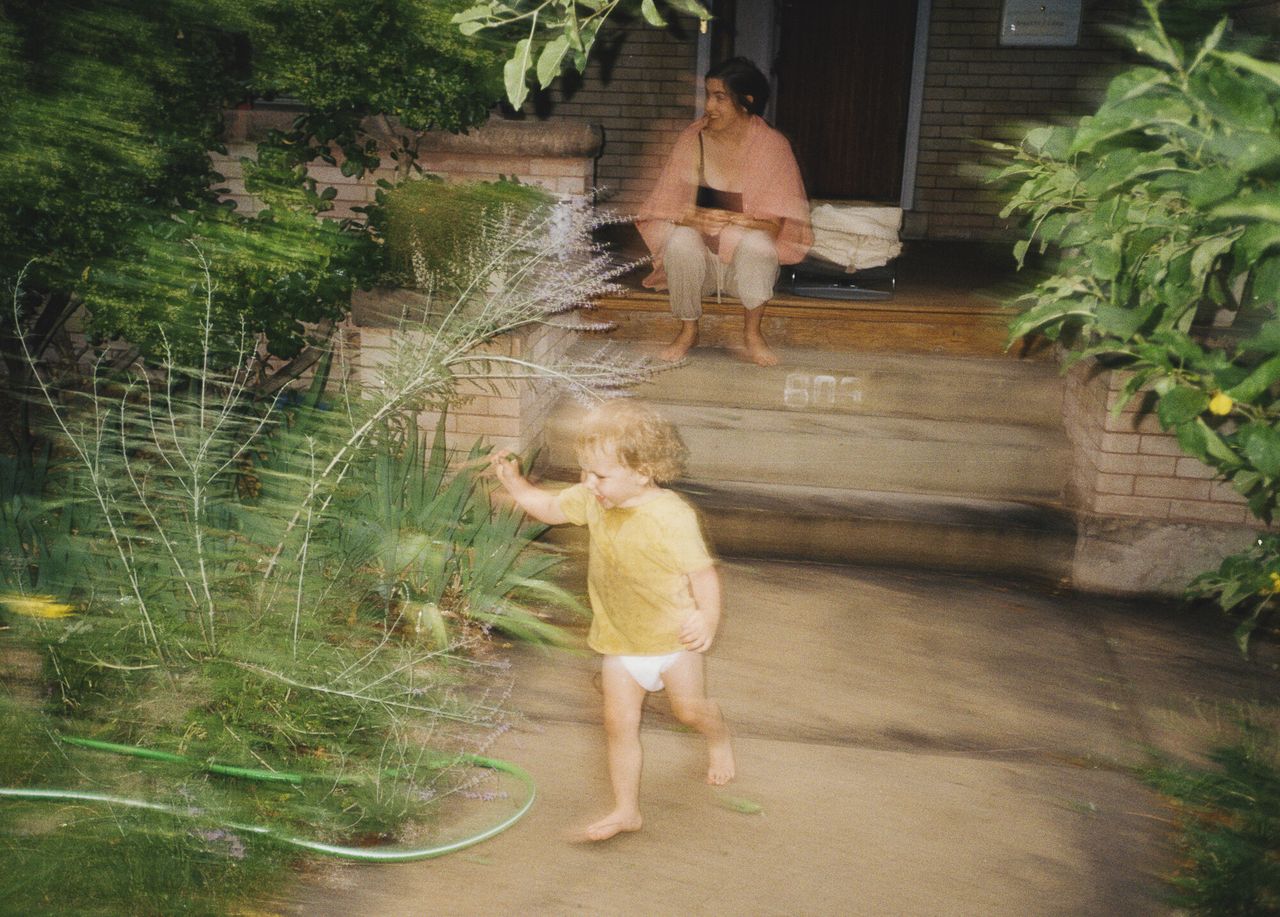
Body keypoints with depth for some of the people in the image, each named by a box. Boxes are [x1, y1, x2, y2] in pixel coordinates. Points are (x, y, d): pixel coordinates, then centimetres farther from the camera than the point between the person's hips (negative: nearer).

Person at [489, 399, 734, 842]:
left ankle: (719, 740, 46)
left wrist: (707, 618, -40)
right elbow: (550, 507, 9)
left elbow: (703, 572, -25)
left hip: (672, 634, -5)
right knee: (618, 723, 4)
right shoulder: (593, 500, -8)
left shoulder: (672, 516, -27)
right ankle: (626, 810, 17)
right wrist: (514, 481, -5)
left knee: (689, 708, 10)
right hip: (618, 640, 5)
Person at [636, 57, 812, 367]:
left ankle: (752, 333, -11)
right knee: (680, 241, -31)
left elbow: (778, 221, -11)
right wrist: (696, 218, -29)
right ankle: (688, 331, -10)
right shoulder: (693, 140, -4)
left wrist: (736, 221, -31)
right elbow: (668, 208, -7)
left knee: (757, 243, -33)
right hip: (699, 252, 1)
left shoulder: (772, 145, -7)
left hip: (746, 259, -1)